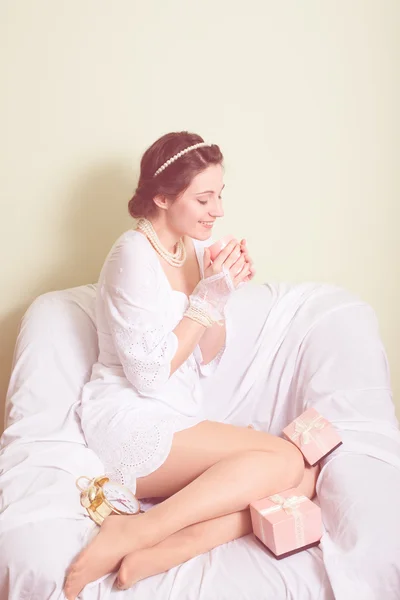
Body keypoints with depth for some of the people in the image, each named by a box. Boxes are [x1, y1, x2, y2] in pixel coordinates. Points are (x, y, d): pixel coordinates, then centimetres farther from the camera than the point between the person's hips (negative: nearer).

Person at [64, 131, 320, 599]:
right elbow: (149, 376, -17)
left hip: (178, 423, 8)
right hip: (129, 424, -7)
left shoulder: (197, 248, 8)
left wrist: (224, 293, -8)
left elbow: (207, 361, 8)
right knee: (284, 460, -18)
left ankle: (164, 552, -18)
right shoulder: (134, 255, -14)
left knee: (305, 478, -8)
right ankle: (131, 534, -20)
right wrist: (209, 299, -17)